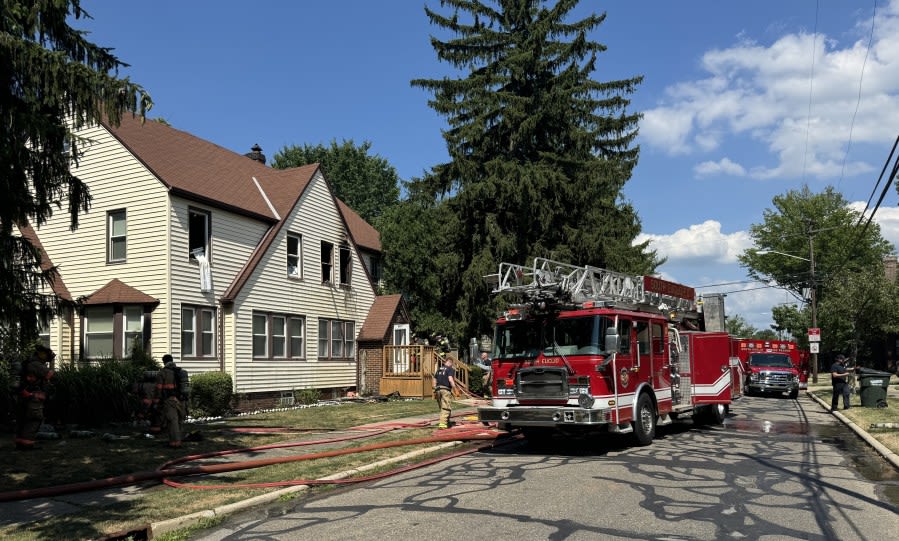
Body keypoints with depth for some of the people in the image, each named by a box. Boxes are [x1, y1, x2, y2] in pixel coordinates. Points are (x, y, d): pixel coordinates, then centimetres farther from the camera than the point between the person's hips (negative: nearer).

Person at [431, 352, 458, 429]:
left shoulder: (439, 369, 18)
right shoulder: (450, 369, -3)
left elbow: (434, 380, 20)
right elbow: (450, 379, -17)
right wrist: (454, 389, -14)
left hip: (438, 390, 7)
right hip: (446, 390, -7)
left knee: (442, 408, 17)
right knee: (446, 408, -6)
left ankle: (446, 422, 24)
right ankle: (442, 424, -15)